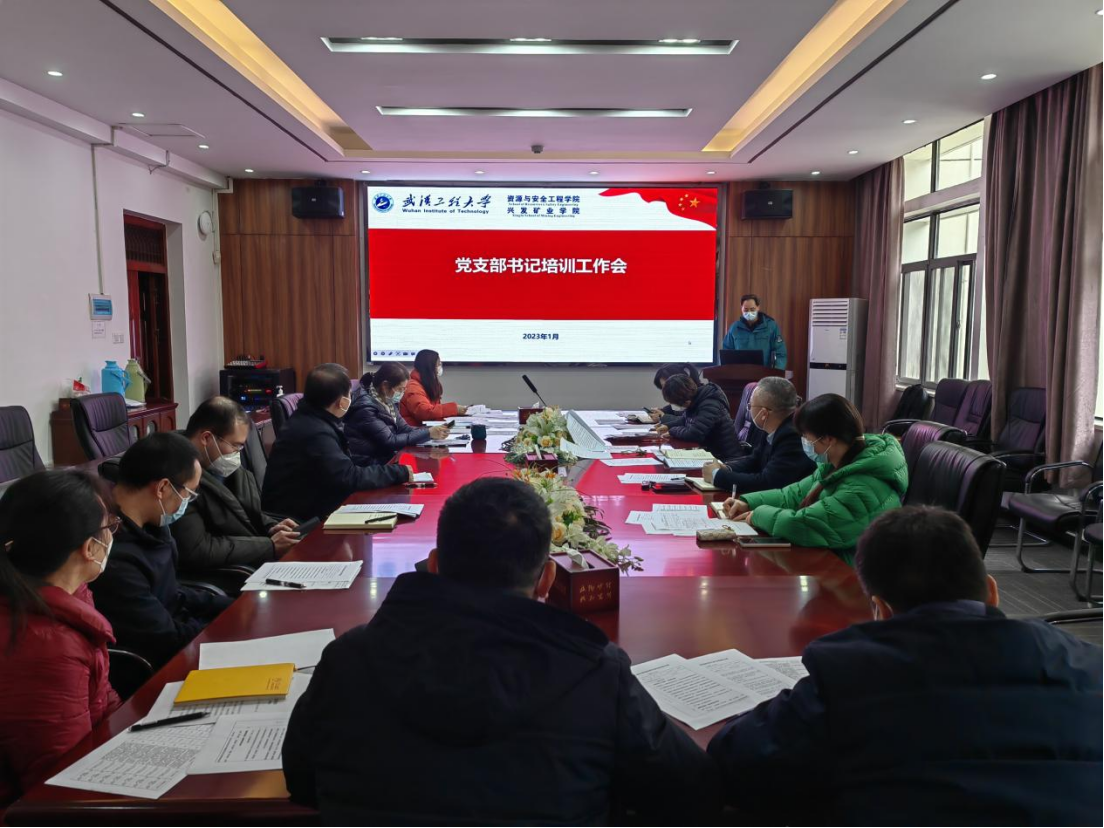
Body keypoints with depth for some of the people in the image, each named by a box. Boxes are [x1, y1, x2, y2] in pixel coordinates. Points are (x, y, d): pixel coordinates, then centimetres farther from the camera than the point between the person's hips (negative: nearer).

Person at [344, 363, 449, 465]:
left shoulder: (387, 401, 5)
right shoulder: (365, 407, -22)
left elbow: (403, 428, 5)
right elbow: (390, 441, -22)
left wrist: (431, 431, -11)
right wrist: (428, 433, -20)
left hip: (384, 457, 8)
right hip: (366, 464, -8)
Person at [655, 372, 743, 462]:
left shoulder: (710, 406, -24)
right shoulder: (695, 401, 2)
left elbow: (693, 434, -32)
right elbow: (685, 419, 23)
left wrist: (672, 431, -15)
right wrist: (668, 426, 6)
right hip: (709, 452, 8)